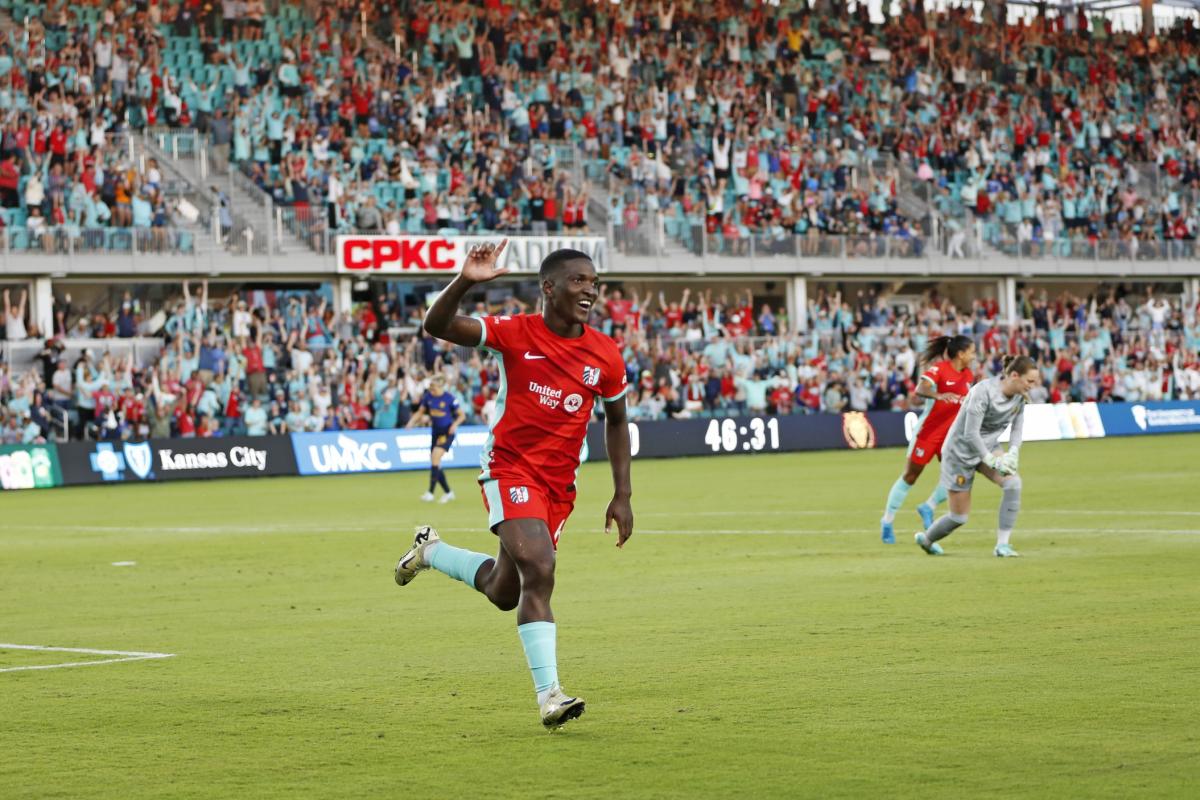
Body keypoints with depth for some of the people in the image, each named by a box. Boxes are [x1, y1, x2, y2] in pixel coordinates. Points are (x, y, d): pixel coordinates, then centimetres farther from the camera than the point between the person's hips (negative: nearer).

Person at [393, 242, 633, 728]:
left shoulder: (605, 355, 0)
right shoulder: (516, 333, -10)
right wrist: (464, 283, -35)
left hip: (559, 484, 5)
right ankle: (549, 694, -22)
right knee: (539, 570, -25)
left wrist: (622, 495, 9)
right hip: (510, 469, -5)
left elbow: (615, 420, 14)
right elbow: (438, 327, -17)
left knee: (504, 593, 11)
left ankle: (432, 551, 39)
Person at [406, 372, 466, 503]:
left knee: (435, 457, -22)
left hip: (447, 432, -6)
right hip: (435, 432, 6)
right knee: (435, 464, 6)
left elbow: (462, 415, -5)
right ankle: (448, 493, 22)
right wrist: (411, 422, -5)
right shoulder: (428, 396, -1)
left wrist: (455, 424, -22)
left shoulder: (449, 398, -14)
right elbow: (420, 412, 11)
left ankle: (430, 493, -20)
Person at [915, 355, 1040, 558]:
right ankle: (925, 539, 33)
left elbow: (1017, 427, 1)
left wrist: (1012, 454, -17)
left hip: (987, 448, 6)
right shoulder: (984, 391, -28)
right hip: (961, 452, -6)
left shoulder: (1020, 397, -7)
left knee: (1013, 482, -23)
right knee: (960, 517, 2)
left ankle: (1002, 544, -16)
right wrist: (992, 461, -29)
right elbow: (971, 433, -28)